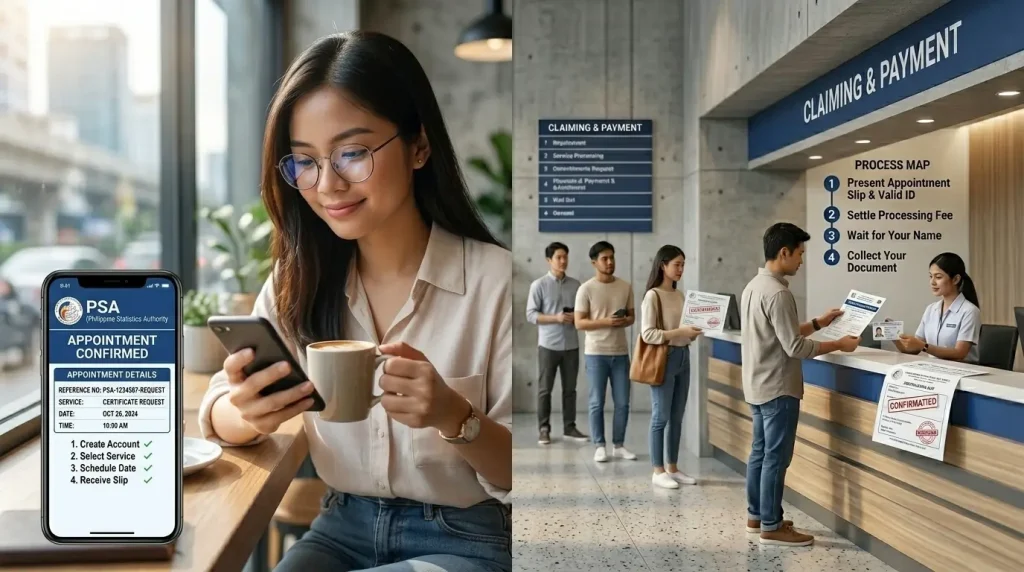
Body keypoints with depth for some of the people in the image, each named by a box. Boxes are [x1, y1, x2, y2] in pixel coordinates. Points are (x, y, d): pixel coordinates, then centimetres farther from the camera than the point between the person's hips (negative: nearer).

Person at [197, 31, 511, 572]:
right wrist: (247, 415, -26)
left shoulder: (495, 281, -16)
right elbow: (218, 411, -2)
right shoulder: (298, 279, 0)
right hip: (343, 527, 4)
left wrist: (455, 417, -32)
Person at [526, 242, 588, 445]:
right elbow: (531, 315, -8)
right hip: (548, 345, -3)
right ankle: (544, 429, 11)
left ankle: (569, 427, 19)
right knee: (544, 389, 2)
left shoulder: (575, 284, 7)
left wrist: (577, 318, -10)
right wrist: (556, 318, -18)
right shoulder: (539, 285, -4)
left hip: (571, 345, 3)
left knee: (570, 389, 9)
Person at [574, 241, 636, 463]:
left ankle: (618, 445, 19)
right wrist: (606, 321, -21)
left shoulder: (626, 286, 6)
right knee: (597, 402, 2)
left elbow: (632, 316, 13)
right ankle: (600, 446, 12)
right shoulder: (586, 289, -7)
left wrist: (625, 321, -11)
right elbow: (579, 323, -9)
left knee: (623, 402, 7)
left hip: (620, 352, 4)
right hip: (596, 353, -4)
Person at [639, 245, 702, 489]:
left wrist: (694, 332, -1)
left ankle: (672, 468, 20)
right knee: (661, 417, -1)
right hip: (663, 359, -8)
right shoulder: (652, 296, -11)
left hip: (683, 356, 8)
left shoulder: (679, 295, 12)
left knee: (677, 418, 11)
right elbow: (648, 334, -17)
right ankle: (658, 471, 8)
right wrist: (680, 332, -23)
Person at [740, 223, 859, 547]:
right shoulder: (778, 293, -21)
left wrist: (818, 323, 16)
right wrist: (839, 345, -12)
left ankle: (756, 516, 26)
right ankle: (771, 527, 6)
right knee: (776, 457, -2)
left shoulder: (754, 286, 10)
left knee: (760, 453, 16)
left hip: (758, 386, 10)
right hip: (777, 388, -10)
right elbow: (795, 347, -22)